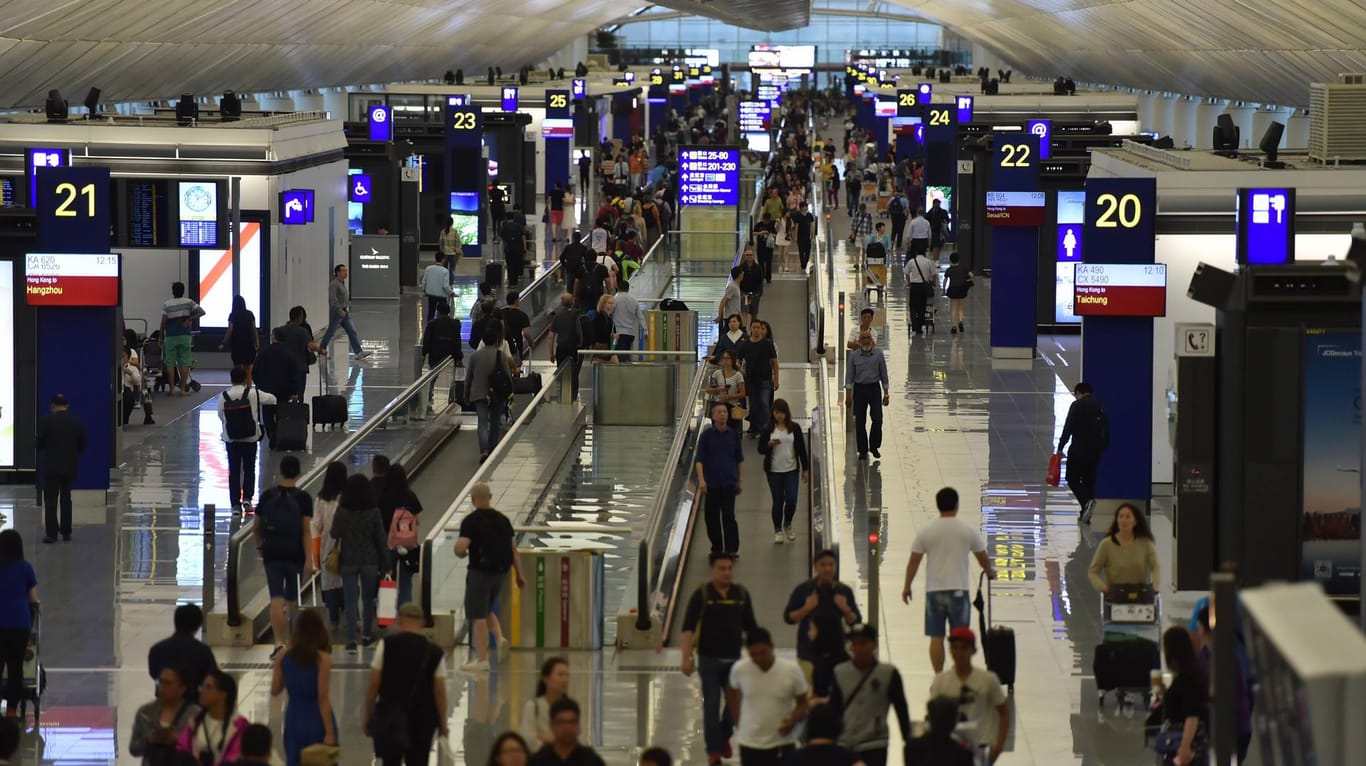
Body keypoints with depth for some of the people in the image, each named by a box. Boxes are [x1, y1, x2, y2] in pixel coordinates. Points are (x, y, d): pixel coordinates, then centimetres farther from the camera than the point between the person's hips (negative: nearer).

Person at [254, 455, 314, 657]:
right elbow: (306, 530, -11)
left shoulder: (268, 496, 1)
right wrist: (309, 559, -12)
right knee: (292, 599, 15)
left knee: (276, 598, -4)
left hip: (272, 554, 1)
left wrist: (262, 547, 24)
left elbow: (255, 528, 8)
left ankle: (280, 642, -18)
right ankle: (289, 640, 28)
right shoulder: (303, 498, -6)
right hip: (295, 554, 0)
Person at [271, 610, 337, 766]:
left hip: (294, 719, 4)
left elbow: (275, 690, 5)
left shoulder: (284, 656, -1)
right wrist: (329, 732, -14)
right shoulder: (322, 659, -14)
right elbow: (323, 697, -16)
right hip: (317, 720, -4)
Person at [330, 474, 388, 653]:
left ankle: (351, 639, -9)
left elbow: (335, 534, 2)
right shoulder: (373, 512, -8)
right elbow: (381, 539, -5)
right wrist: (385, 562, 2)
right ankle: (367, 634, 30)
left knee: (350, 600, 2)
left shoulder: (342, 512, -8)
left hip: (348, 562, 0)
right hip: (369, 561, 0)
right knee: (368, 598, 18)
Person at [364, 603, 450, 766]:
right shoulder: (434, 653, -2)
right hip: (422, 719, 1)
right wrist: (442, 723, 8)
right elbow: (439, 691, -2)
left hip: (390, 716, -1)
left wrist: (367, 714, 6)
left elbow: (374, 683, -4)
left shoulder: (387, 644, -5)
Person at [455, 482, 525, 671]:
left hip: (480, 571, -6)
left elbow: (460, 548, -20)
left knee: (478, 616, 0)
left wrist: (463, 553, 4)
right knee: (487, 610, 24)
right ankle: (500, 638, 1)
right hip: (500, 571, 6)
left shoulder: (471, 521, -10)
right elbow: (514, 549, 7)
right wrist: (519, 575, 11)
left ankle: (482, 660, 2)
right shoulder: (503, 520, 8)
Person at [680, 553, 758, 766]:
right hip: (709, 660, -3)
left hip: (734, 659, 3)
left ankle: (724, 735, 29)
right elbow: (687, 629, -11)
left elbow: (750, 627, 12)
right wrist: (687, 657, -21)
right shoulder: (702, 595, -7)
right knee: (711, 706, 0)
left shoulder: (741, 594, 4)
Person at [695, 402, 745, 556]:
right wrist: (701, 479, -19)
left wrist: (739, 481, 16)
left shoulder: (734, 434, 4)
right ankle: (716, 548, 18)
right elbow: (699, 459, -6)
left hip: (729, 482, 0)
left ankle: (732, 549, -9)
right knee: (712, 518, 6)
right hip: (711, 483, 0)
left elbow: (739, 459, 13)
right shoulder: (707, 435, -1)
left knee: (728, 515, -11)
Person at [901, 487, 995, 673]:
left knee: (936, 637, 6)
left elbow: (914, 561, 0)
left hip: (934, 590, 1)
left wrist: (907, 587, 11)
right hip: (959, 589, -1)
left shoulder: (926, 532, -2)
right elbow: (983, 558, 10)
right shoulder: (968, 531, -2)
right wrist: (990, 572, 31)